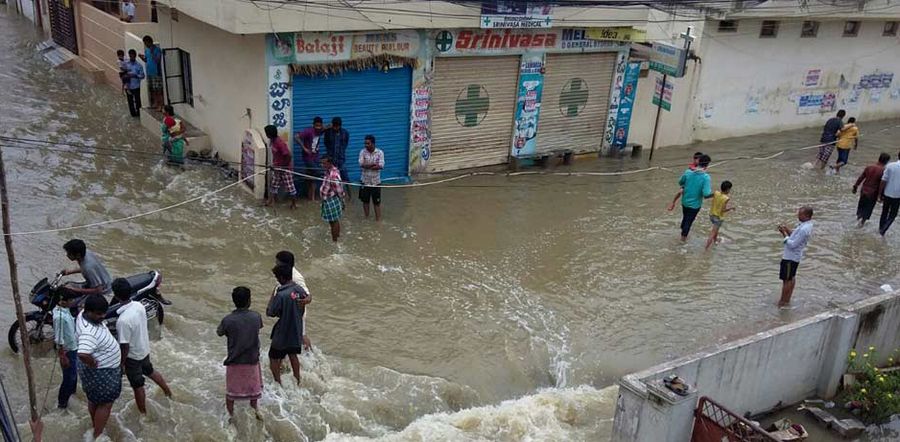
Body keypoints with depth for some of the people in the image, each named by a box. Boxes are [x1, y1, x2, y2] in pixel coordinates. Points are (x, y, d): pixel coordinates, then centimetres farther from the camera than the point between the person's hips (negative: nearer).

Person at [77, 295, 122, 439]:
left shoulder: (84, 315, -9)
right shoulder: (89, 332, -39)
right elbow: (82, 354, -53)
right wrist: (94, 364, -30)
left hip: (99, 372, 10)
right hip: (100, 373, -10)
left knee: (94, 400, 28)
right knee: (105, 404, 10)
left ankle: (96, 427, 48)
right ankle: (97, 436, 26)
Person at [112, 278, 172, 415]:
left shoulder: (123, 320, -36)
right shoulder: (139, 305, -14)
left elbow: (125, 346, -27)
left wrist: (121, 363, -13)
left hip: (133, 356, -7)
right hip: (145, 349, 7)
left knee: (138, 385, 16)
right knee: (149, 370, 33)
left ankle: (142, 412, 36)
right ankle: (167, 390, 52)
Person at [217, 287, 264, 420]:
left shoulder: (228, 320, -18)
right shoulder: (256, 317, -13)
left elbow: (219, 333, 1)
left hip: (234, 361, -1)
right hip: (252, 359, 1)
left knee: (231, 390, 17)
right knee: (253, 387, 23)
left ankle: (230, 415, 28)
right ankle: (254, 409, 38)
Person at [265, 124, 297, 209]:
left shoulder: (280, 143, -28)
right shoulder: (272, 141, 0)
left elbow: (288, 156, -28)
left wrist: (283, 166, -19)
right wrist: (274, 164, 13)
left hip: (285, 168, -9)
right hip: (277, 167, 9)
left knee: (289, 186, 2)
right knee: (274, 184, 15)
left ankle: (294, 203, 15)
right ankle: (271, 200, 25)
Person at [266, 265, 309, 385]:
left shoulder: (281, 294, -26)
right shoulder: (300, 290, -5)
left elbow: (270, 313, -18)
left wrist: (273, 295, -9)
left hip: (283, 333, -7)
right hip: (296, 331, 7)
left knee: (274, 358, 11)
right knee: (293, 355, 25)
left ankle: (278, 383, 16)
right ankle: (297, 380, 34)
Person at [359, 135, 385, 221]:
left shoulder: (380, 152, -9)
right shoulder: (363, 152, -5)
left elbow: (381, 166, -19)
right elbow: (361, 164, -18)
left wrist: (367, 166, -17)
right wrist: (374, 164, -19)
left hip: (376, 181, -2)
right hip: (365, 181, 2)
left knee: (377, 202, 4)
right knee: (365, 201, 13)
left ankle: (378, 219, 12)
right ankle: (366, 218, 28)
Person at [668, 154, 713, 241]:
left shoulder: (687, 172, -13)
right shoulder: (706, 177, -25)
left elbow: (680, 183, 5)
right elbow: (706, 195, -30)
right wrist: (713, 194, -9)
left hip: (685, 201, 4)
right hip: (695, 204, -4)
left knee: (685, 218, 28)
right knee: (689, 221, 18)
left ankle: (683, 233, 48)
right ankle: (684, 236, 34)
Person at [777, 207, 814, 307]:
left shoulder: (804, 229, -29)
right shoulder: (806, 224, 3)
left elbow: (792, 244, -27)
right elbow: (795, 236, 13)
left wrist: (784, 233, -21)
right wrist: (787, 229, -1)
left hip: (790, 257, -10)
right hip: (794, 256, 10)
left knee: (786, 280, 1)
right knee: (791, 278, 20)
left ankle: (782, 302, 11)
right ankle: (787, 300, 32)